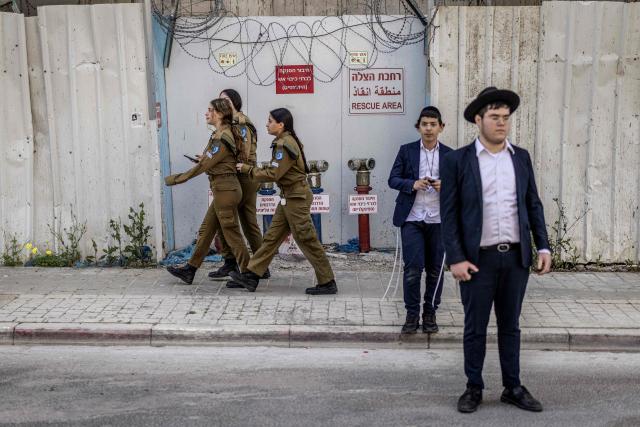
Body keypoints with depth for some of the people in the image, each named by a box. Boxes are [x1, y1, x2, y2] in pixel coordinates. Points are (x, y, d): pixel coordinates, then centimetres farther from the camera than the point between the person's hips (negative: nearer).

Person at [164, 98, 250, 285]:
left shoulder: (222, 139, -17)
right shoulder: (221, 134, 13)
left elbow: (203, 166, -17)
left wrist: (176, 179, -11)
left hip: (225, 190, -10)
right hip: (223, 190, 10)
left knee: (232, 234, -1)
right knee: (206, 230, 15)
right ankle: (189, 270, 24)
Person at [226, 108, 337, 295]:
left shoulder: (284, 145, -19)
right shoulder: (286, 141, 12)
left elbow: (273, 174, -21)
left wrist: (247, 169, -10)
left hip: (296, 198, -10)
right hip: (289, 196, 10)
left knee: (307, 240, -4)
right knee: (272, 236, 11)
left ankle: (327, 283, 5)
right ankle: (251, 276, 16)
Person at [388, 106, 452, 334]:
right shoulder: (407, 151, 5)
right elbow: (393, 179, 2)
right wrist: (413, 184, -15)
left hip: (439, 220, 2)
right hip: (412, 218, -1)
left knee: (436, 270, 7)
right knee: (412, 268, -4)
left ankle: (430, 313, 20)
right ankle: (412, 314, 9)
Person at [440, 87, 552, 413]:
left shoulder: (521, 157, 7)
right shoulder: (457, 160, -5)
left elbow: (533, 205, 11)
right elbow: (449, 214, -6)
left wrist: (543, 246, 2)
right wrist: (456, 259, -13)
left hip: (516, 257, 3)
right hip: (479, 258, -3)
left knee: (510, 326, 14)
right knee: (475, 328, 8)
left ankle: (513, 388, 26)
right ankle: (474, 388, 23)